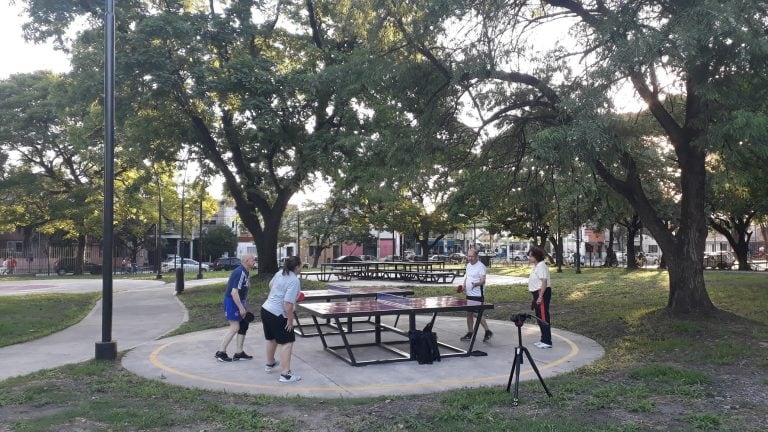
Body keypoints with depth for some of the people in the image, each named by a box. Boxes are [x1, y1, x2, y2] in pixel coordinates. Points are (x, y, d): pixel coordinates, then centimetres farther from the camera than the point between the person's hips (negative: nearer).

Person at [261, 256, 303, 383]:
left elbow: (270, 285, 24)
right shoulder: (294, 281, -22)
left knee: (271, 339, 27)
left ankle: (270, 364, 46)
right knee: (287, 343, -3)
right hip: (278, 315, -9)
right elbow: (288, 303, -27)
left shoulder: (280, 273, 4)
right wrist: (290, 320, -17)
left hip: (266, 309, 9)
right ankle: (285, 374, -6)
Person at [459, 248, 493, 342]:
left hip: (478, 295, -8)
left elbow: (483, 280, -20)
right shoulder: (468, 265, 12)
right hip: (469, 294, 8)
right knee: (469, 314, 12)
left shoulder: (481, 266, -14)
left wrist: (476, 284, -39)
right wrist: (464, 286, 7)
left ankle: (488, 332, 7)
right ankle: (470, 333, 22)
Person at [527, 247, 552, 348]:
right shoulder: (535, 266, 16)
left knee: (544, 317, -7)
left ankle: (547, 342, -3)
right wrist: (533, 298, 22)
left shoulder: (541, 266, -15)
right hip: (537, 294, 11)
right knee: (539, 317, 15)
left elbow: (544, 282, -22)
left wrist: (540, 297, -26)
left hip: (542, 293, -11)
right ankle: (543, 339, 24)